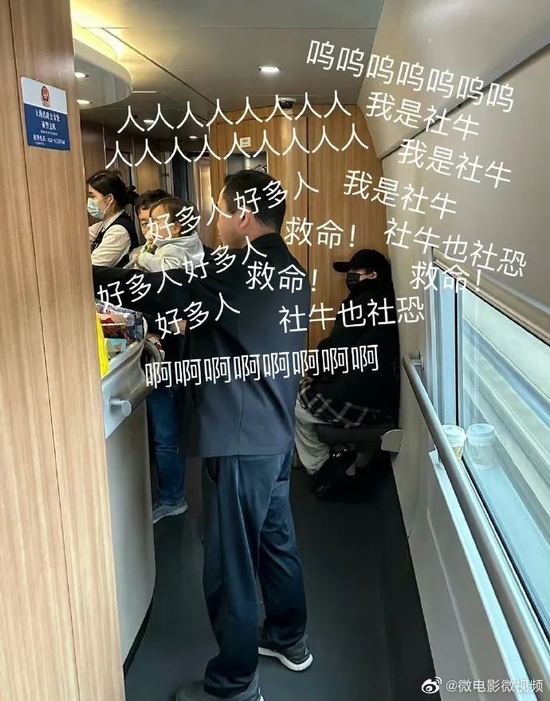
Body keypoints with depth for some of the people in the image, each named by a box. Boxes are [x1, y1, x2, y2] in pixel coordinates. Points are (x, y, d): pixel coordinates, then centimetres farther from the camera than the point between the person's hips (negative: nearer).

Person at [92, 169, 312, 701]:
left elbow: (154, 290, -21)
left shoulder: (238, 272, -20)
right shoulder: (290, 273, 9)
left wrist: (85, 273, -8)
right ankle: (288, 638, 41)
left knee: (229, 564, 4)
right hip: (275, 432, 10)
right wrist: (194, 327, 12)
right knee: (275, 539, 23)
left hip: (241, 441, -9)